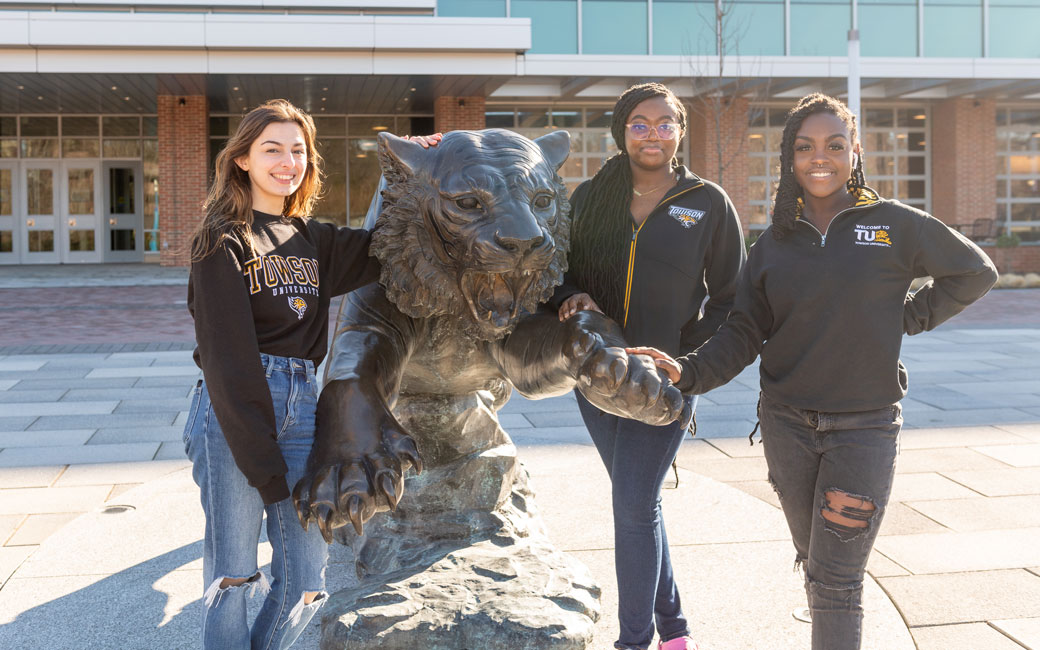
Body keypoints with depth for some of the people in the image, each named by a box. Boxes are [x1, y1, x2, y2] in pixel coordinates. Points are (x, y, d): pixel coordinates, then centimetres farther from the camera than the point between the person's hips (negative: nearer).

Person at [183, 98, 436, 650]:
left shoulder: (312, 239, 18)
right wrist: (264, 464, -13)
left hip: (301, 407, 5)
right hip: (232, 407, -5)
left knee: (305, 582, 5)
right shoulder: (223, 239, -1)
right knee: (233, 574, -1)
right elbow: (227, 355, -9)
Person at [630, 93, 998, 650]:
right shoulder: (773, 244, 5)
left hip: (865, 426, -3)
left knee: (837, 580, -6)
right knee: (813, 563, 15)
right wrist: (690, 372, -16)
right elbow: (743, 333, 0)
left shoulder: (895, 225, -2)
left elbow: (975, 272, 10)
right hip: (788, 422, 3)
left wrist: (909, 318, 3)